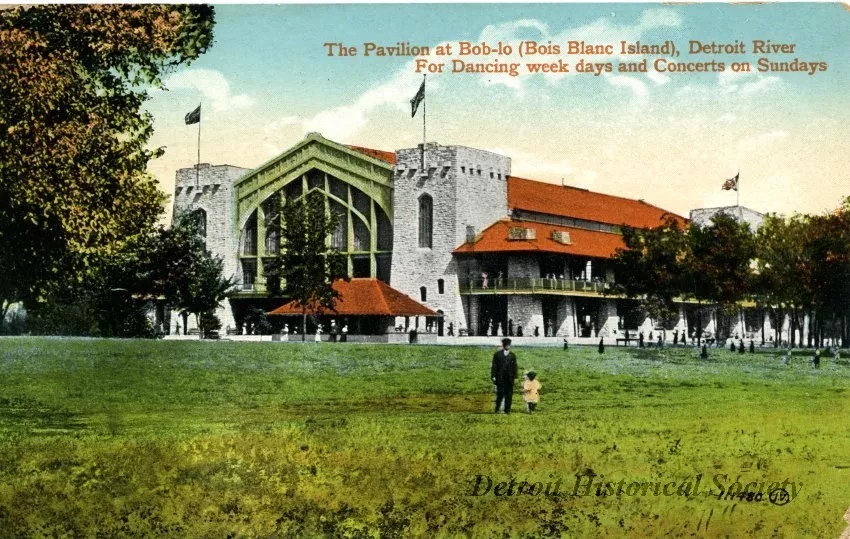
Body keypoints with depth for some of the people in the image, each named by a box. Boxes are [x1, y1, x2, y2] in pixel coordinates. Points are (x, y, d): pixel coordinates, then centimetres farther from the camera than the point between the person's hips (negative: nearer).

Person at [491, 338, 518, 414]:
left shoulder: (512, 355, 10)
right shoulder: (497, 354, 3)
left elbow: (514, 366, 9)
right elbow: (494, 366, 1)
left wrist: (515, 376, 2)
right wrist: (493, 376, -6)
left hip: (509, 378, 2)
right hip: (500, 378, -2)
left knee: (509, 394, 2)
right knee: (500, 393, -3)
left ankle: (507, 410, 10)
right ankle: (497, 409, 11)